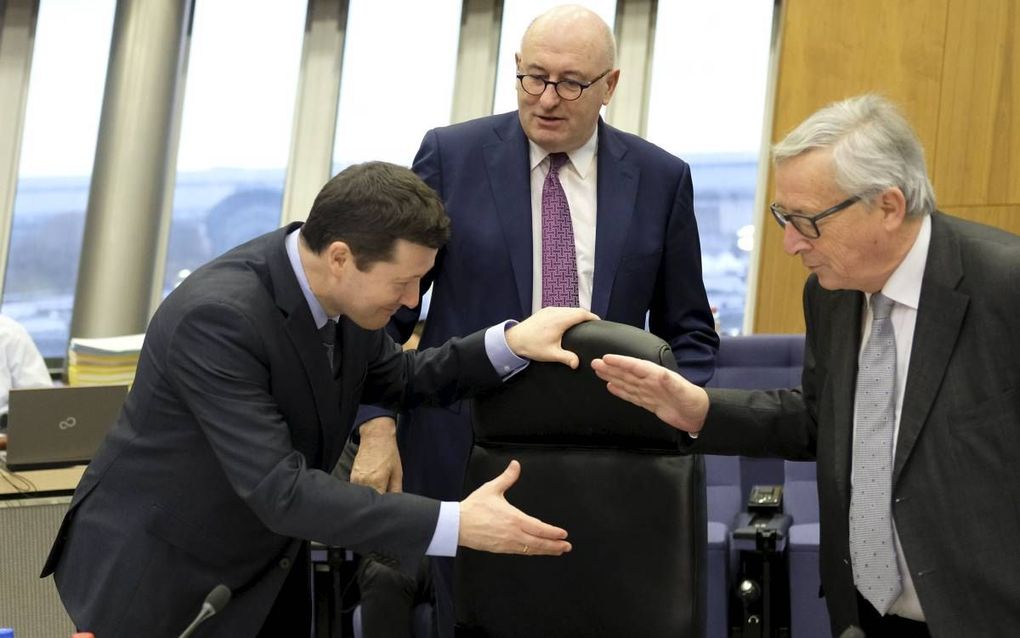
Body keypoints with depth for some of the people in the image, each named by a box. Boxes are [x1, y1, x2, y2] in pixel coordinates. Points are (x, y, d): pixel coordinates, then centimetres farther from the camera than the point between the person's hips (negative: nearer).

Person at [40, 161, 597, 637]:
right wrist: (455, 525, -36)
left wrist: (509, 343, -10)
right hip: (152, 571, -7)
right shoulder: (217, 317, -31)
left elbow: (397, 380, 8)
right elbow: (280, 488, -34)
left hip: (267, 569, 7)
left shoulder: (343, 292, -9)